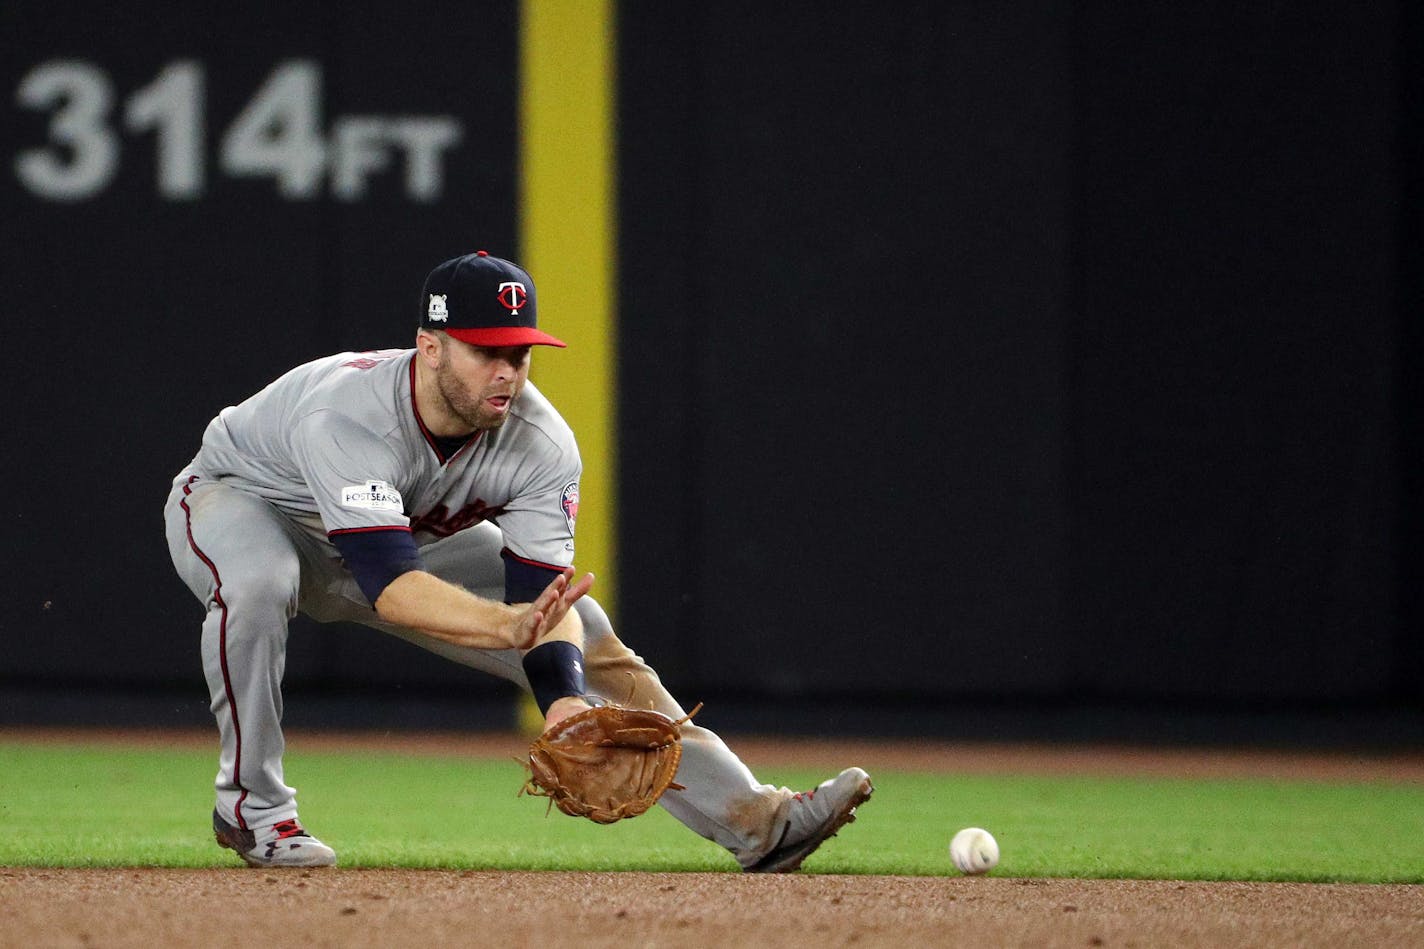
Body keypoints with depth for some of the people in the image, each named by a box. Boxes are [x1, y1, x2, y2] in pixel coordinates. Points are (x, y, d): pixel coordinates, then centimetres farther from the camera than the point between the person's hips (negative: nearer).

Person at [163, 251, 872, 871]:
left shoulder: (540, 444, -24)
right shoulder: (346, 416, -42)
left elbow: (542, 591, -27)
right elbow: (393, 587, -52)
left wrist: (566, 702, -47)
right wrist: (510, 626, -67)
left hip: (413, 536, 5)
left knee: (589, 645, -7)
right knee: (255, 585, -42)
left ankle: (753, 822, -5)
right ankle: (251, 804, -21)